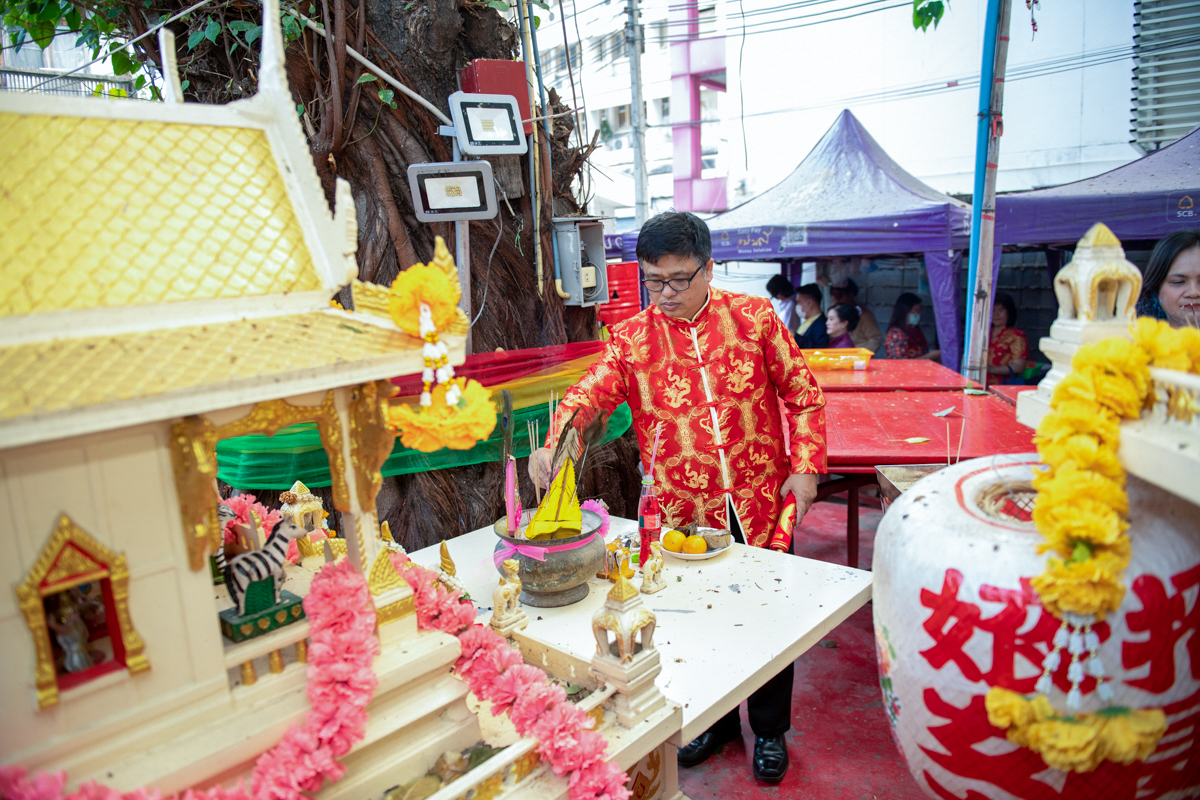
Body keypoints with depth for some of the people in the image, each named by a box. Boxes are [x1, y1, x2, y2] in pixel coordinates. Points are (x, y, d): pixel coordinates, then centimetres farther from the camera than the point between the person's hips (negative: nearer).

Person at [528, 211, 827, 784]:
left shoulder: (755, 317, -3)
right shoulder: (632, 340, -3)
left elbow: (803, 395, 2)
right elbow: (587, 396, -13)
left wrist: (805, 465, -6)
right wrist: (552, 445, -32)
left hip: (760, 505, 0)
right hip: (683, 516, 1)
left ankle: (770, 728, 39)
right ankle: (716, 721, 42)